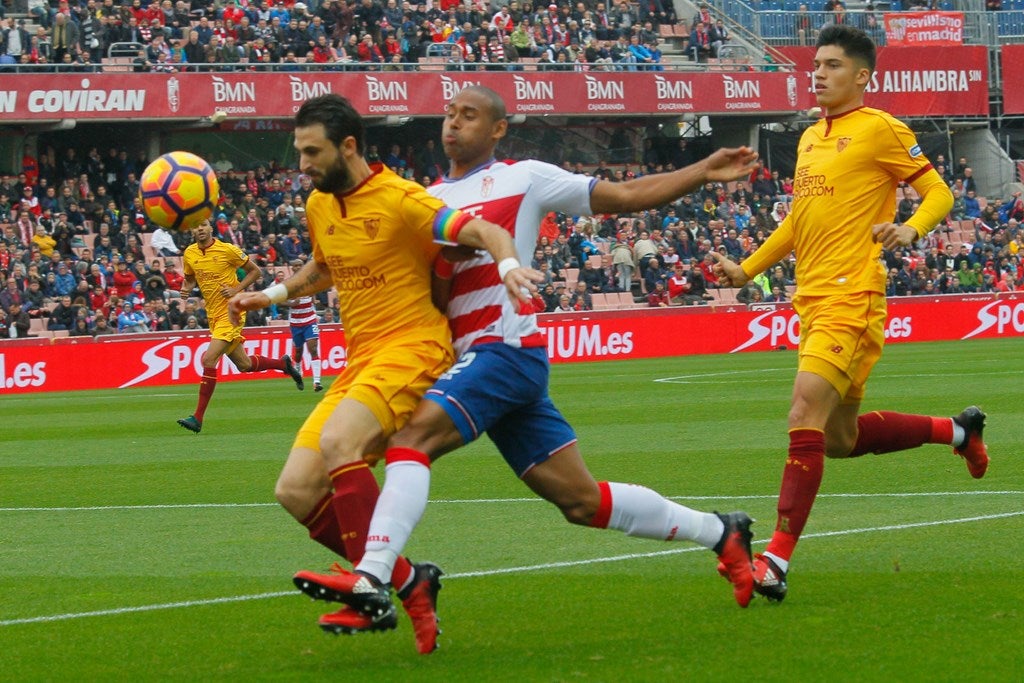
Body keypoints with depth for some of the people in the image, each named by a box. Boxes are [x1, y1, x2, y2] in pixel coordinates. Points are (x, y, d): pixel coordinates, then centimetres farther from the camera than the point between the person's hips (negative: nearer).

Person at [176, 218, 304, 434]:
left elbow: (255, 271, -2)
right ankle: (283, 363, 41)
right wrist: (186, 288, -2)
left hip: (231, 312, -7)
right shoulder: (190, 254, 4)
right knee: (244, 365, 14)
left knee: (209, 359, -18)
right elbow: (190, 278, 21)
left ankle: (198, 418, -15)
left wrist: (236, 290, -15)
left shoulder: (227, 250, -12)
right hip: (214, 315, 7)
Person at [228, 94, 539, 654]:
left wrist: (510, 265, -38)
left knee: (338, 442, -33)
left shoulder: (400, 200, -10)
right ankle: (407, 582, 4)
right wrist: (273, 294, 27)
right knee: (296, 491, -3)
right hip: (359, 362, 9)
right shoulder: (318, 206, 13)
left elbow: (486, 233, -19)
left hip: (411, 350, -9)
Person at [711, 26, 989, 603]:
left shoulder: (880, 129, -4)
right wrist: (747, 270, 25)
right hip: (811, 297, 9)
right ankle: (958, 431, 37)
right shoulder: (810, 139, 20)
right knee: (841, 439, 15)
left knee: (806, 415, -21)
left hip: (851, 296, -9)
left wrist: (911, 230, -23)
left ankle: (778, 557, -22)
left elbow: (940, 194, -4)